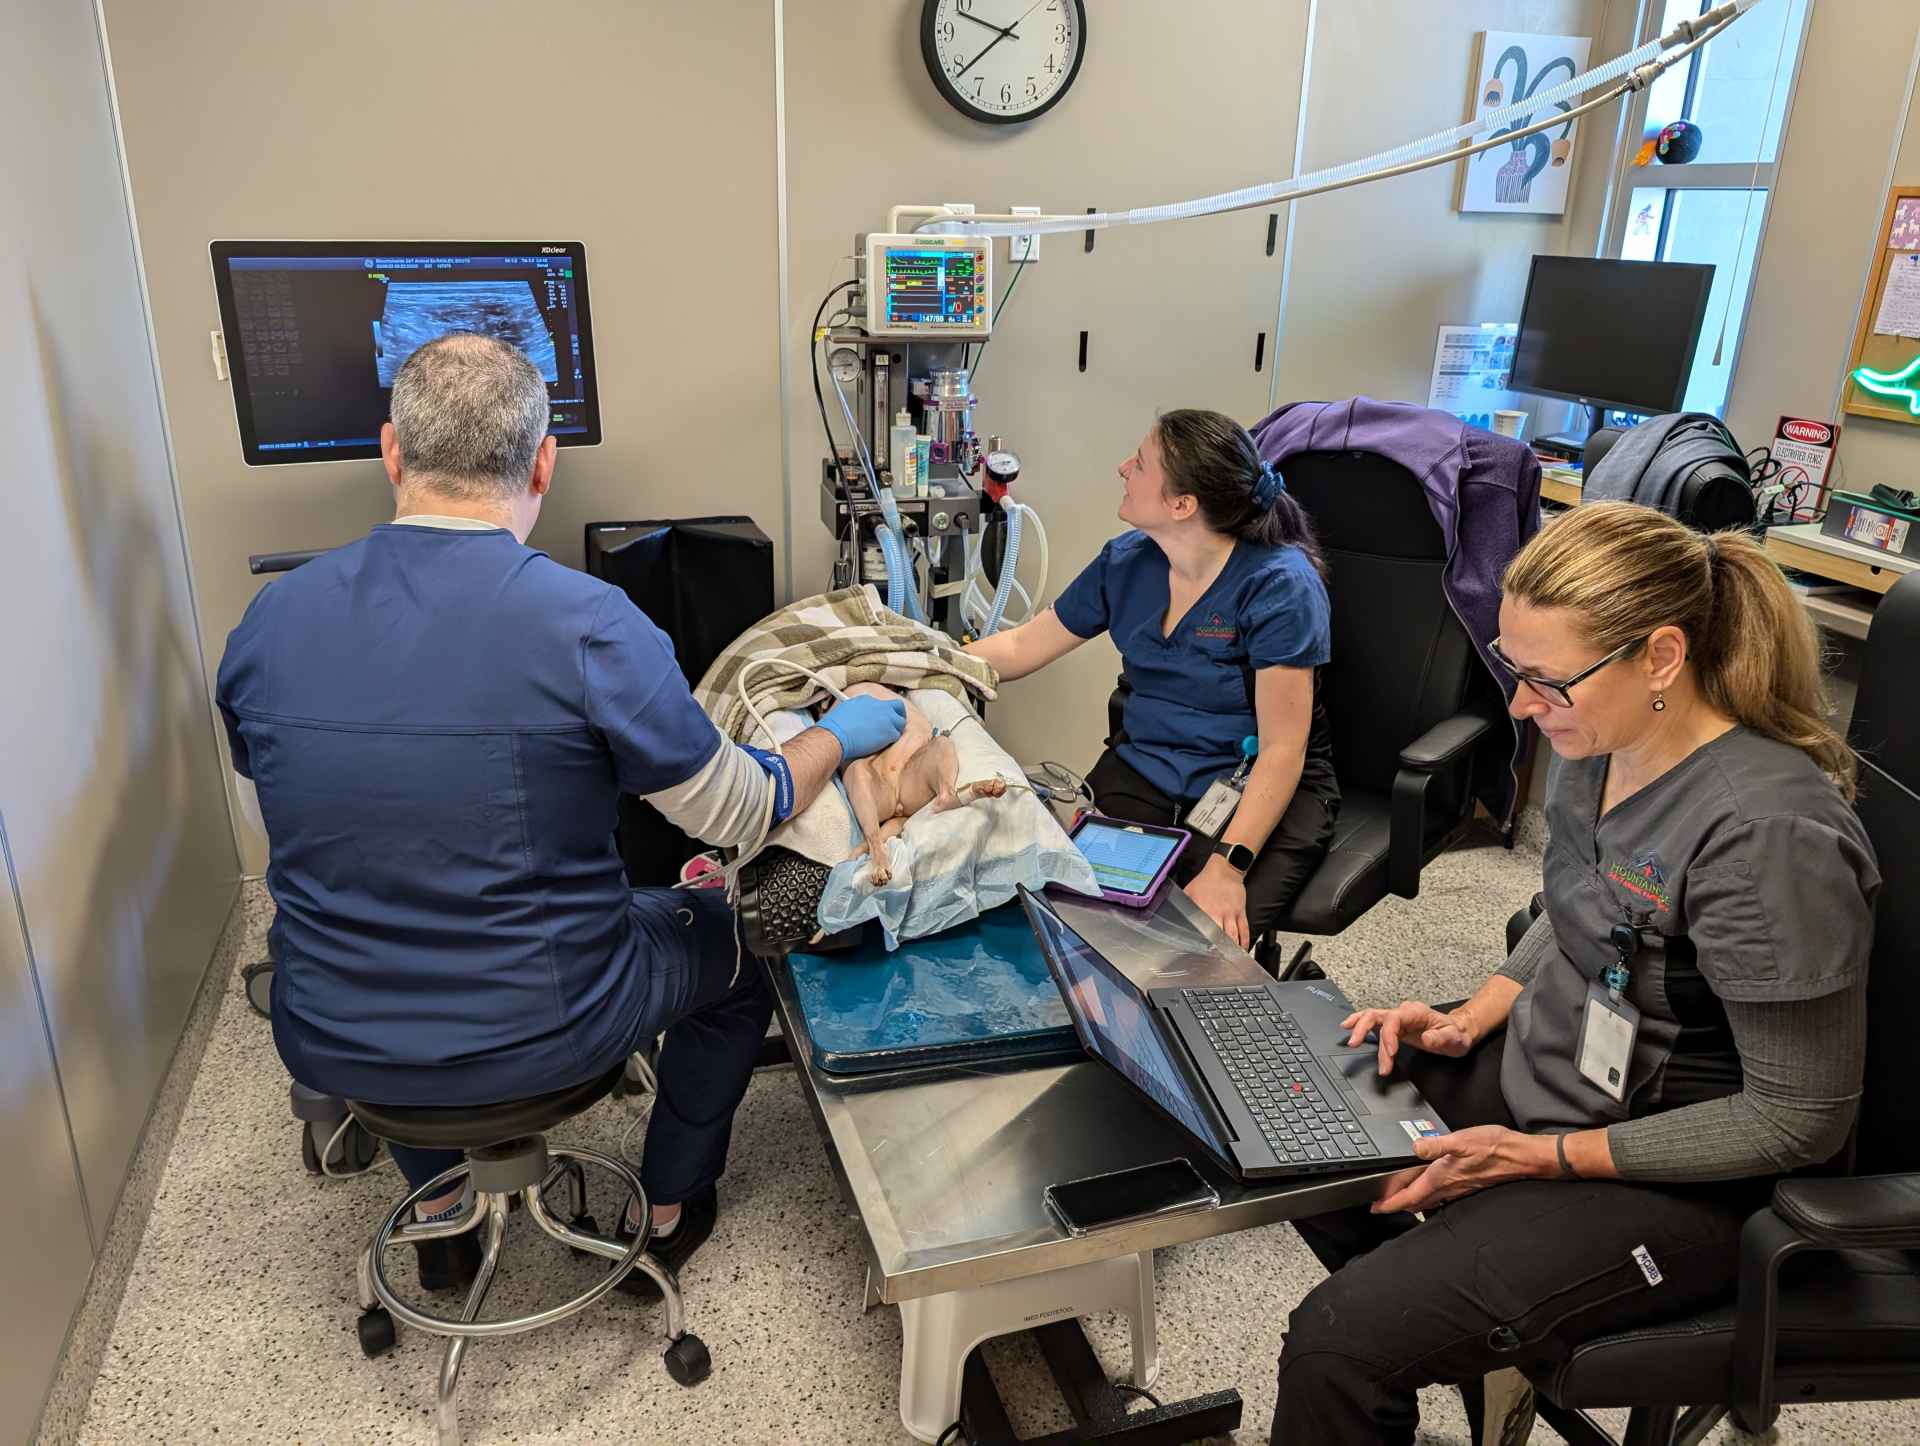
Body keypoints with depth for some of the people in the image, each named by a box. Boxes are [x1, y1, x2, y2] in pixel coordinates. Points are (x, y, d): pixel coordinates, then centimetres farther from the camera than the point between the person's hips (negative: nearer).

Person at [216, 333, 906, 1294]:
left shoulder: (269, 620, -7)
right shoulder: (588, 626, -22)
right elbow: (738, 816, -11)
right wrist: (841, 734, 8)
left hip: (331, 1042, 5)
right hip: (537, 1039, -4)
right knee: (735, 940, 24)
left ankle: (440, 1219, 48)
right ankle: (666, 1215, 40)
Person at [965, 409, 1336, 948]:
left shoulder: (1278, 584, -16)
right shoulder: (1126, 562, 2)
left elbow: (1282, 749, -20)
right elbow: (1021, 648, 13)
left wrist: (1227, 866, -30)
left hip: (1258, 790, -5)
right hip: (1144, 770, 5)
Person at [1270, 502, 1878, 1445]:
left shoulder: (1771, 835, -30)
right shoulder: (1597, 742, -6)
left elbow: (1803, 1117, -22)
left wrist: (1540, 1156, -22)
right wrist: (1469, 1021, -3)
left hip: (1671, 1180, -8)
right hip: (1535, 1068, 8)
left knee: (1332, 1350, -17)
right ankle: (1456, 1342, 28)